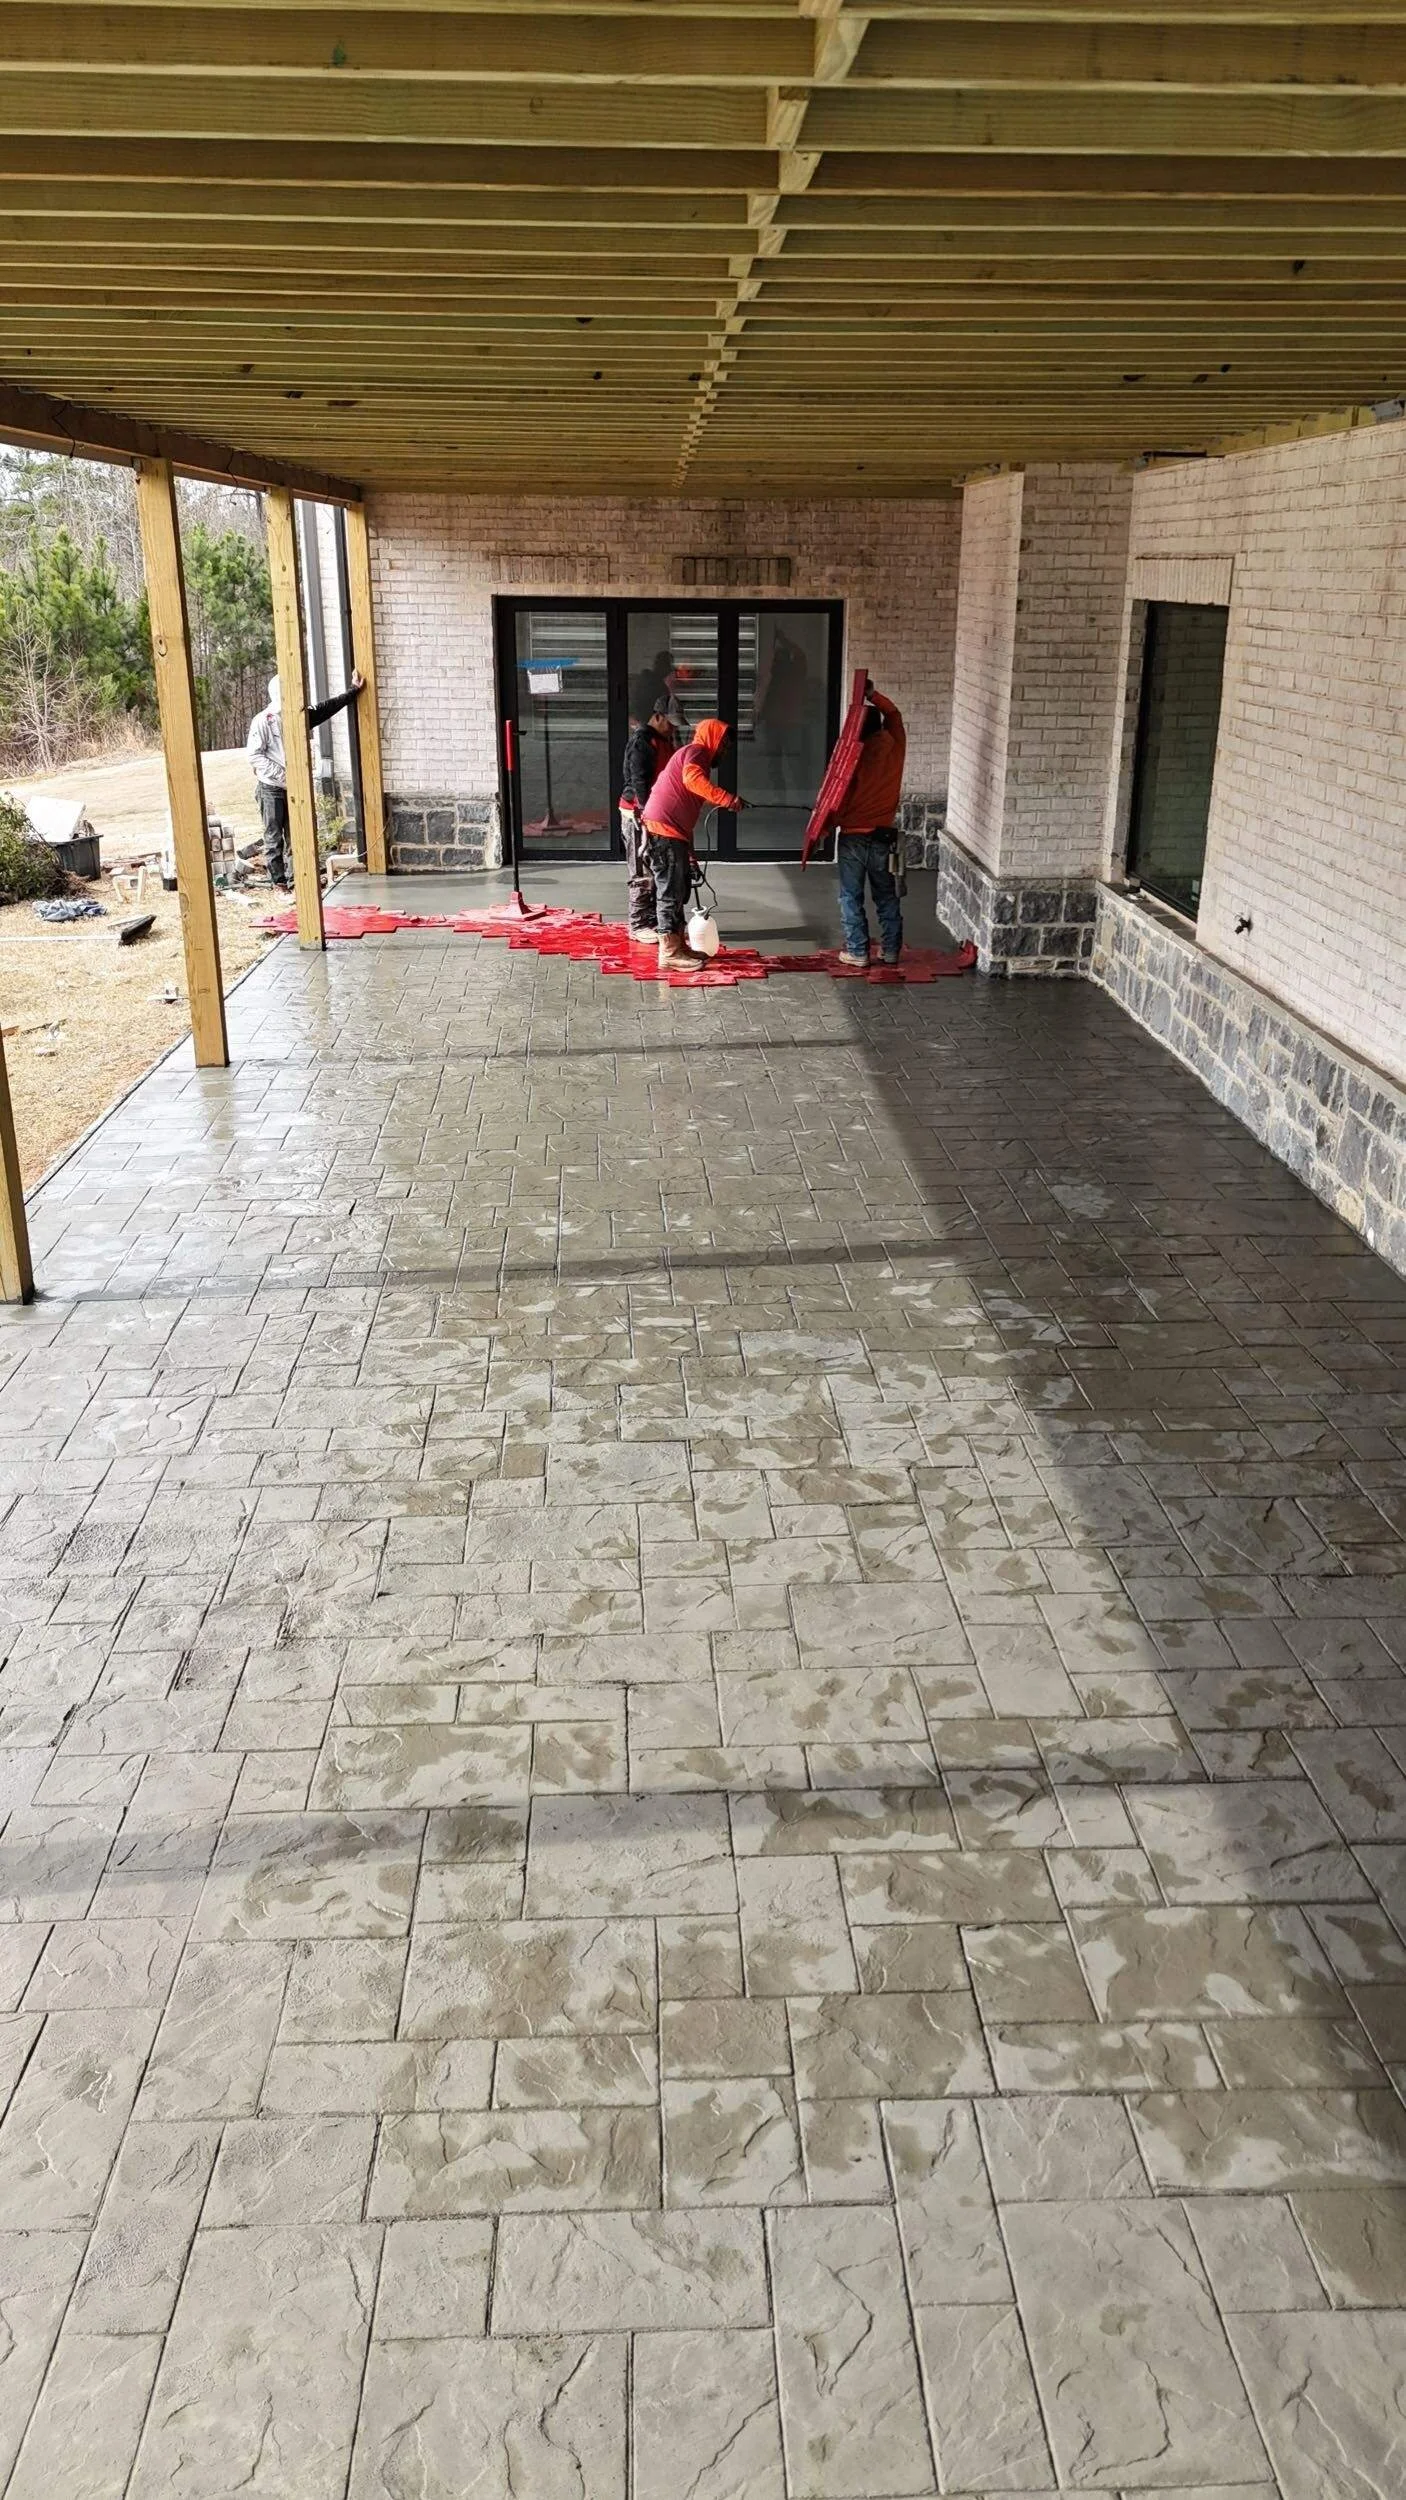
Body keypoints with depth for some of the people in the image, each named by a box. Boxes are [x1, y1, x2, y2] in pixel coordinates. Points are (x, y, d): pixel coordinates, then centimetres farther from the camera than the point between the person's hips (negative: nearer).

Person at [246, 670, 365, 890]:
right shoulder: (263, 721, -11)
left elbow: (328, 707, 15)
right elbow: (253, 754, -14)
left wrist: (353, 689, 16)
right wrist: (281, 774, -19)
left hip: (294, 787, 6)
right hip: (271, 788, -6)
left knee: (294, 838, 7)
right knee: (273, 838, -1)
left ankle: (294, 880, 14)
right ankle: (279, 885, 0)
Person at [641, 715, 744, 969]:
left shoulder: (696, 756, 26)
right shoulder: (696, 751, -5)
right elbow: (692, 778, -29)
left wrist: (689, 848, 26)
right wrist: (727, 799, -34)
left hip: (673, 831, 10)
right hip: (664, 829, -10)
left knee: (678, 889, 14)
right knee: (670, 890, -9)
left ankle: (678, 945, 21)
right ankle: (669, 952, -7)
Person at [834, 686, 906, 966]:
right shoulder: (894, 747, -2)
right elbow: (893, 713, 18)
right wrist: (873, 694, 17)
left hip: (853, 837, -4)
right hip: (883, 837, 4)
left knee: (851, 898, 5)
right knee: (887, 897, 15)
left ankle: (857, 952, 6)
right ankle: (891, 950, 18)